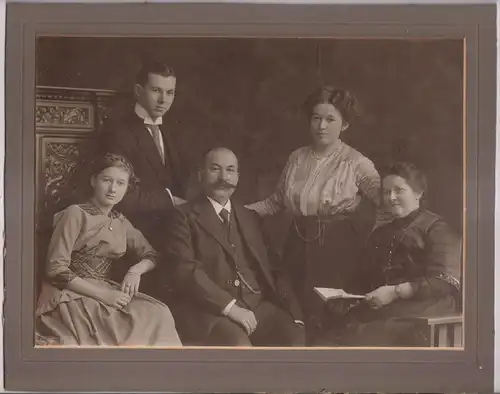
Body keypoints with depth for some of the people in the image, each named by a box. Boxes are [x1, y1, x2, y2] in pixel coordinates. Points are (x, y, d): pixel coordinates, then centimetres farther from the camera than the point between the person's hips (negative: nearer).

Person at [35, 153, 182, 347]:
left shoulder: (121, 223, 14)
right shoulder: (76, 214, -6)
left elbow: (151, 255, 19)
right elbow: (56, 269, -12)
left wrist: (135, 270, -5)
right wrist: (102, 294, -18)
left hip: (106, 293, 6)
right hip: (70, 296, -6)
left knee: (158, 313, -20)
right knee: (136, 322, -29)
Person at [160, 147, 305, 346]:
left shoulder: (250, 217, 21)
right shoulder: (184, 216, 4)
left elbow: (272, 268, 16)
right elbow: (186, 270, -8)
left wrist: (294, 314, 2)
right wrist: (230, 306, -19)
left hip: (259, 305, 5)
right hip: (211, 309, -4)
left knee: (295, 338, -22)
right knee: (238, 343, -33)